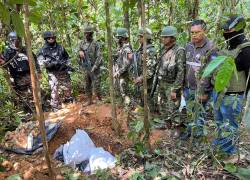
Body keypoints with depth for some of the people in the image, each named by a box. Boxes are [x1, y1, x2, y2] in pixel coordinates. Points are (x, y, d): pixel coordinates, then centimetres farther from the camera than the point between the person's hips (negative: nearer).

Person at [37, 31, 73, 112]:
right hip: (53, 74, -4)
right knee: (55, 91, -6)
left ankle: (70, 104, 35)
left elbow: (67, 58, 17)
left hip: (63, 72, 4)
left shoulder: (60, 47, 6)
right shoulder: (43, 50, -6)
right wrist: (53, 63, -29)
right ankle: (56, 109, 4)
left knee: (67, 88, 14)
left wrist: (68, 66, 5)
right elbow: (41, 62, -18)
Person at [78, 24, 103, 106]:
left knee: (96, 87, -6)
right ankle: (89, 100, 27)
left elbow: (99, 57, -14)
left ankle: (100, 98, 17)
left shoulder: (96, 44, -9)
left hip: (94, 69, -5)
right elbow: (79, 51, 20)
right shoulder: (82, 43, 8)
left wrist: (94, 68, -20)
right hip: (85, 68, 5)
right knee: (87, 86, 13)